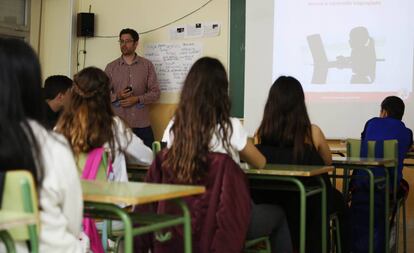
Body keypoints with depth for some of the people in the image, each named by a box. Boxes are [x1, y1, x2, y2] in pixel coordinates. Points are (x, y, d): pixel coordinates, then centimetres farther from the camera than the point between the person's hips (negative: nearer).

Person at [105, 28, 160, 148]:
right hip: (118, 125, 0)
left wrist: (137, 99, -12)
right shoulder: (111, 67, 7)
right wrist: (117, 96, -13)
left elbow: (155, 93, 3)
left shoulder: (147, 65, 5)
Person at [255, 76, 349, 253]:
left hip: (269, 203, 3)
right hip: (308, 203, -3)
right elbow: (328, 162, 1)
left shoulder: (262, 133, -13)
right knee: (339, 202, 31)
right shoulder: (312, 132, -18)